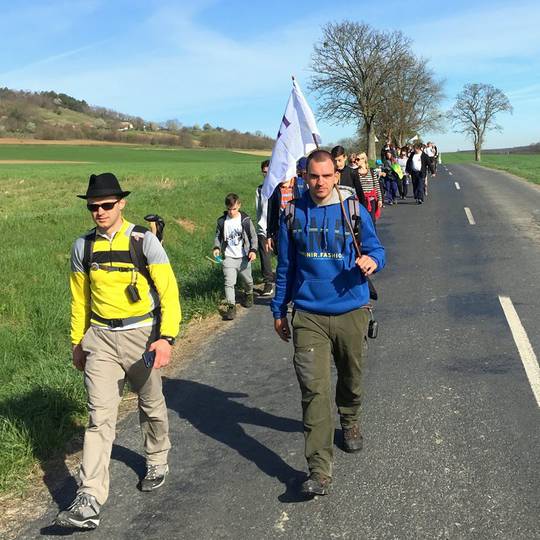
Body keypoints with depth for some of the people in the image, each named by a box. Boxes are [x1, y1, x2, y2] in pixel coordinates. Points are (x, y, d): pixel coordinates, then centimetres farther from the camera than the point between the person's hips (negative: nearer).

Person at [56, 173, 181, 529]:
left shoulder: (144, 241, -9)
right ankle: (90, 503, -7)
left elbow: (168, 291, -12)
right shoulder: (83, 247, 3)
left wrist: (167, 337, -21)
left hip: (141, 333, -2)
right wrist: (78, 341, 17)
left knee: (152, 406, 16)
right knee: (100, 416, -6)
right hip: (101, 338, 2)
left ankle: (158, 463, 42)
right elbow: (80, 298, 13)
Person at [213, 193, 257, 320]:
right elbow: (218, 236, 10)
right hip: (228, 257, 0)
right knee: (229, 282, -12)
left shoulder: (245, 220, -6)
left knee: (247, 280, 18)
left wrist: (253, 250, -11)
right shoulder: (222, 221, -1)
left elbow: (253, 236, 1)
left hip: (244, 257, 0)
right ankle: (231, 306, -10)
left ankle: (249, 295, 47)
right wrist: (217, 247, -7)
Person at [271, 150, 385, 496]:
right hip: (309, 315, 0)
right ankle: (320, 470, -6)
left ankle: (350, 423, 50)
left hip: (351, 312, 1)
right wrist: (279, 311, 14)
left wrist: (372, 260, -25)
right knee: (314, 389, -9)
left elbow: (376, 248, 0)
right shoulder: (293, 214, 2)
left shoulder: (353, 210, -2)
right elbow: (285, 266, 10)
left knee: (351, 378, 19)